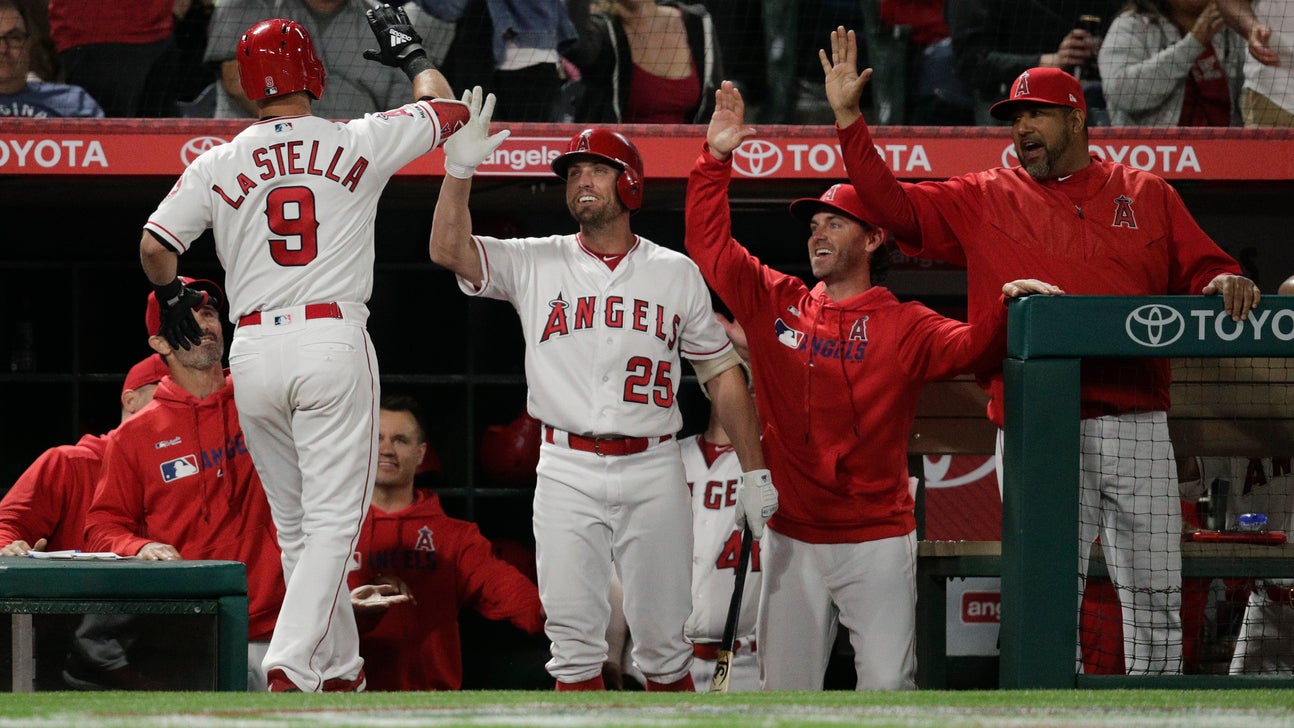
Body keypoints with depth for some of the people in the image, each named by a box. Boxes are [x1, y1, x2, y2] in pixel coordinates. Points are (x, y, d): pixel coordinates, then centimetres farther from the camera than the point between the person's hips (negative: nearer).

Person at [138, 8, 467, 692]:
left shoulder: (217, 165, 3)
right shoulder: (357, 143, 1)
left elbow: (154, 245, 4)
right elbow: (447, 109, 14)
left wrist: (171, 293, 26)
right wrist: (410, 53, 32)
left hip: (254, 350, 3)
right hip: (333, 343, -3)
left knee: (297, 525, 16)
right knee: (332, 522, -4)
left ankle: (340, 669, 23)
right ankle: (290, 664, -21)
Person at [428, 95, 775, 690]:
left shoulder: (676, 273, 9)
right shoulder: (536, 264, 6)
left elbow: (721, 373, 12)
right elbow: (448, 250, -8)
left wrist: (755, 473, 7)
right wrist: (460, 170, -23)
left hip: (652, 473, 0)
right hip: (567, 476, 0)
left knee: (663, 642, 3)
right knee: (574, 640, -5)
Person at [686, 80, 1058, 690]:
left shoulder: (904, 326, 0)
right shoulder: (775, 304, 8)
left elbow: (970, 348, -16)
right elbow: (709, 244, 7)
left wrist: (1008, 310, -35)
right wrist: (715, 158, -2)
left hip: (878, 541, -3)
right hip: (792, 540, 3)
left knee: (888, 685, -8)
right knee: (783, 692, 7)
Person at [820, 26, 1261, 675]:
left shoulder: (1146, 195, 14)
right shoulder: (984, 201, 12)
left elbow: (1201, 269, 13)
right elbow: (895, 207, 4)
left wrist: (1223, 284, -11)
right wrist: (848, 119, -3)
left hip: (1135, 425, 1)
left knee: (1154, 594, 2)